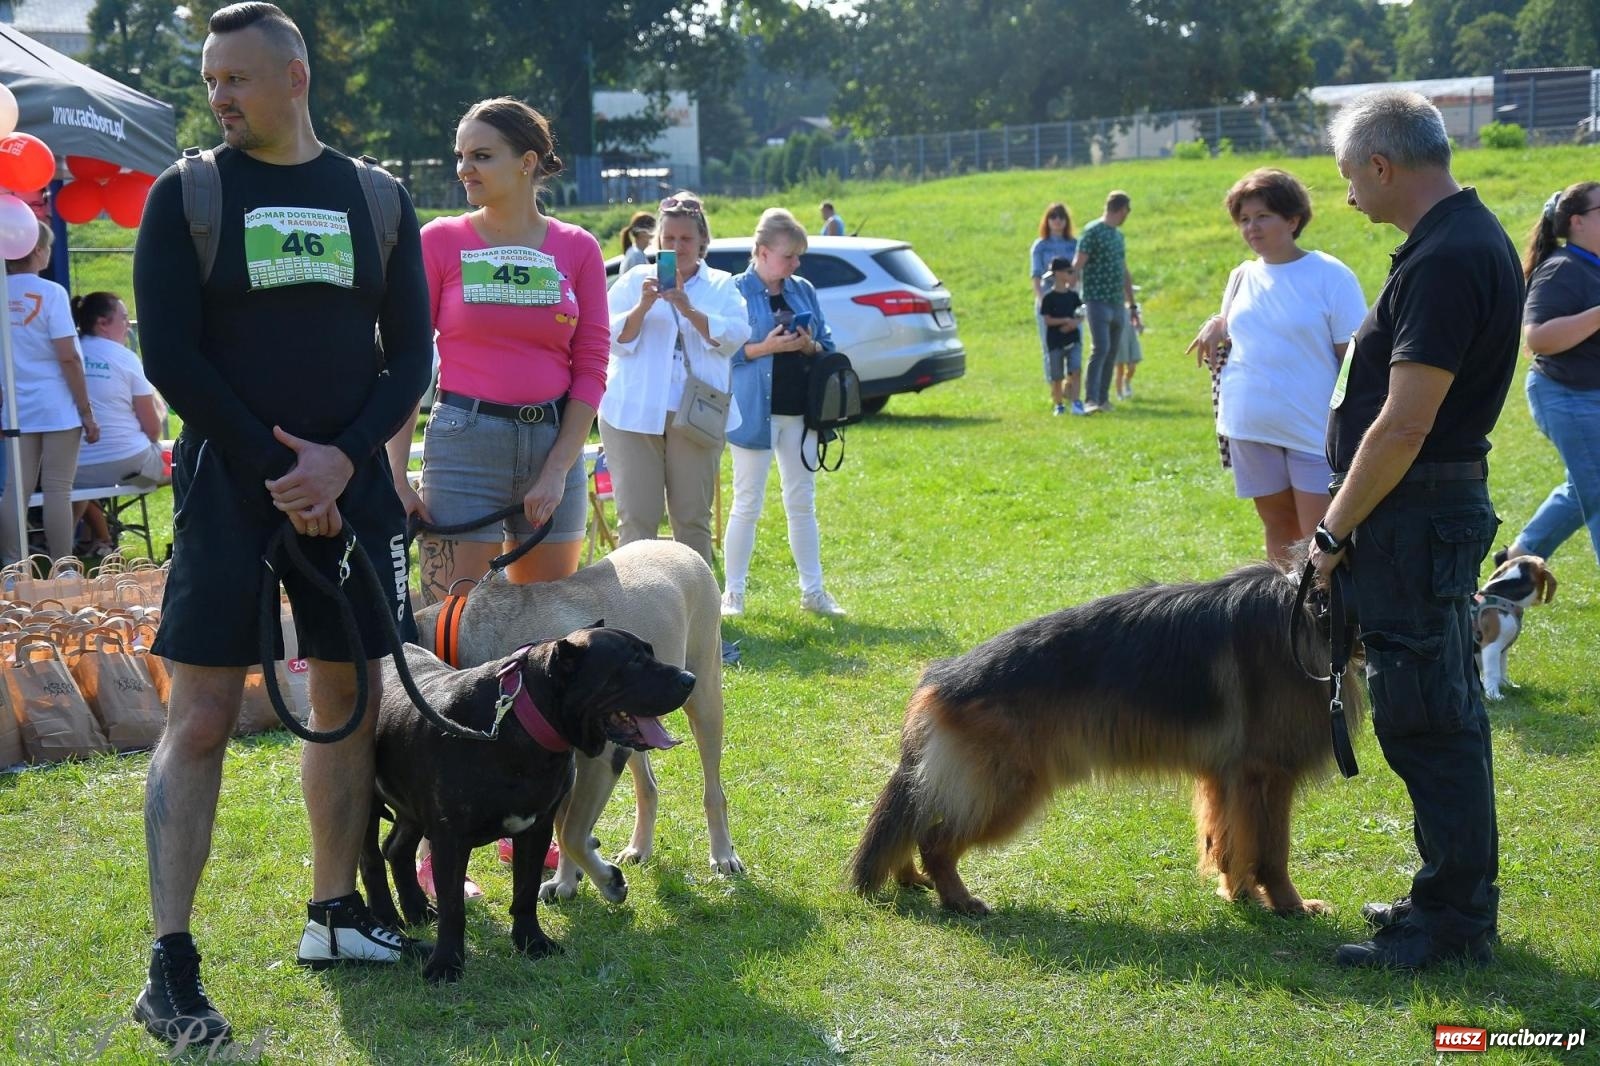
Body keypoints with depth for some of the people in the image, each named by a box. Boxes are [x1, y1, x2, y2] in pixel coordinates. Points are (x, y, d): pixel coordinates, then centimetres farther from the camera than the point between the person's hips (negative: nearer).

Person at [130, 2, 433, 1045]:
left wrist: (343, 459, -10)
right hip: (227, 488, -3)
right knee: (201, 718, -6)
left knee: (350, 699, 9)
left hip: (352, 488, 3)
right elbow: (171, 356, -6)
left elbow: (411, 353, 5)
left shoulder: (375, 197, 7)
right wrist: (280, 471, -12)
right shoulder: (187, 195, 0)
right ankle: (171, 966, -4)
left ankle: (335, 916, 24)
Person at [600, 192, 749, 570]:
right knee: (636, 519, -6)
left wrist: (688, 309, -16)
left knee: (694, 520, 3)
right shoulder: (633, 280, 13)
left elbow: (735, 337, -3)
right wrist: (643, 306, -14)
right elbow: (615, 340, 3)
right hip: (634, 412, -1)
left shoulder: (722, 286, 14)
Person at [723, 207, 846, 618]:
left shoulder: (803, 291, 9)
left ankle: (813, 590, 17)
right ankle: (733, 592, 11)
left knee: (802, 503, 10)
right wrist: (765, 347, -19)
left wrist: (810, 346, -8)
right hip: (754, 412, -5)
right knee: (747, 505, 2)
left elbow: (829, 347, 13)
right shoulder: (736, 292, -7)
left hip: (799, 412, 5)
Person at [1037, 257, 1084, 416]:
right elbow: (1047, 320, -12)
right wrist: (1065, 320, -19)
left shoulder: (1073, 295, 5)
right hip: (1055, 342, -3)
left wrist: (1074, 322, -10)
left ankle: (1076, 403, -13)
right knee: (1056, 377, 6)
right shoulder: (1049, 297, -8)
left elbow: (1079, 314, 11)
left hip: (1073, 339, 3)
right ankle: (1058, 405, 22)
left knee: (1075, 370, -14)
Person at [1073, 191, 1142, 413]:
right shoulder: (1092, 232, -6)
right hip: (1098, 300, -8)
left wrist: (1133, 305, 25)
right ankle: (1090, 399, -17)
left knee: (1112, 353, 7)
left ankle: (1103, 398, 12)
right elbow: (1077, 265, -11)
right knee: (1100, 348, -16)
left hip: (1117, 303, 8)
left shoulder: (1118, 235, 18)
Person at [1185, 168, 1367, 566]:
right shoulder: (1242, 276, 9)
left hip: (1315, 433, -5)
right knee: (1279, 529, 15)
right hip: (1251, 430, 6)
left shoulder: (1331, 277, -8)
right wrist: (1215, 327, 0)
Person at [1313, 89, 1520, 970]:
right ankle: (1456, 896, 26)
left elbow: (1403, 426, -23)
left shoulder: (1445, 261, -21)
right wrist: (1348, 520, 19)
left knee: (1423, 716, -4)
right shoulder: (1469, 237, 12)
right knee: (1438, 712, 16)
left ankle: (1453, 917, 4)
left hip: (1414, 516, -11)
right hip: (1434, 507, 11)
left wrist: (1336, 529, -13)